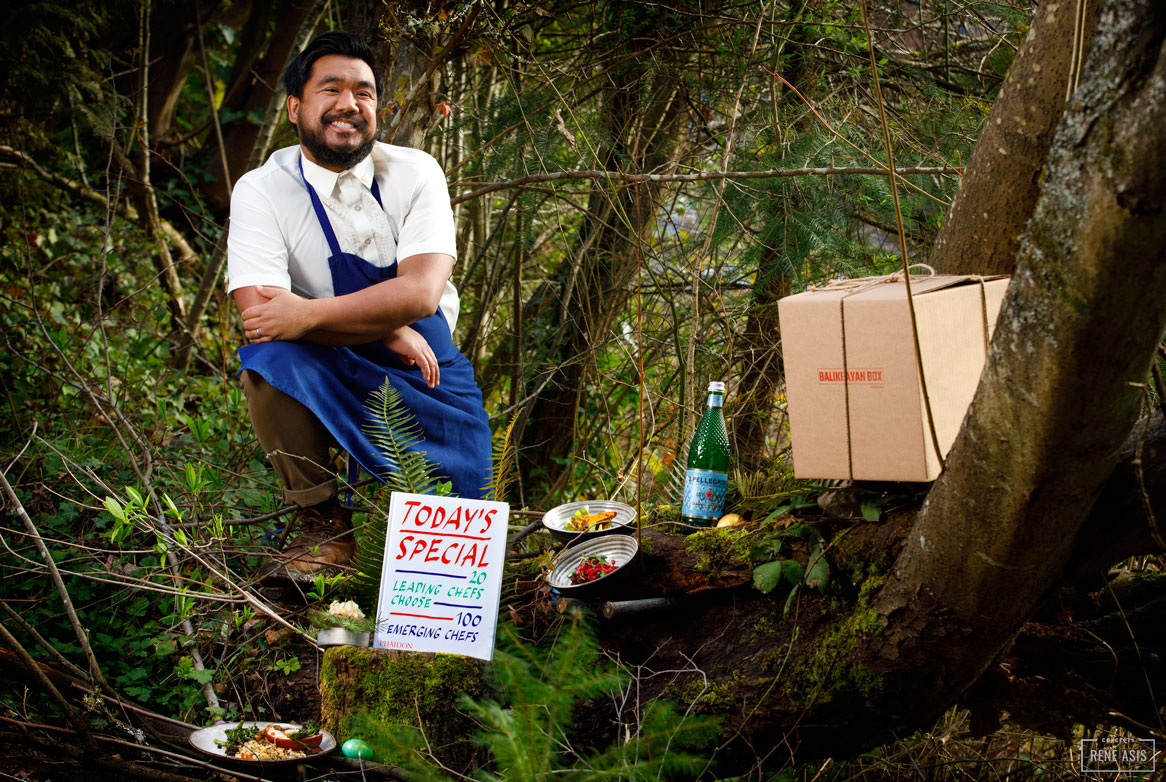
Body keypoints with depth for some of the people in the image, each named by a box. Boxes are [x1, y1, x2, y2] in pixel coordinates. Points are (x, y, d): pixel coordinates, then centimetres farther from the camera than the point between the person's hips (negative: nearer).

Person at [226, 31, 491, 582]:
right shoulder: (261, 191, -9)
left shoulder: (415, 174, -7)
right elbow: (256, 311, -22)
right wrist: (386, 331, -24)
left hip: (424, 380, 1)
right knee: (268, 351, -33)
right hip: (322, 385, -1)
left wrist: (308, 315, -30)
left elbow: (420, 292, -21)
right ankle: (321, 523, -16)